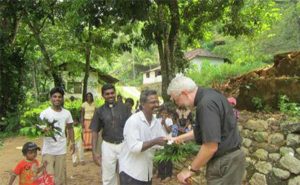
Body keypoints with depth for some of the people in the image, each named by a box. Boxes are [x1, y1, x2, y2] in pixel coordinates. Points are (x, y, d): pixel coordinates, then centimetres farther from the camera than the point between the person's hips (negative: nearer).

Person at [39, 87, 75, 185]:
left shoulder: (67, 113, 2)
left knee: (60, 174, 13)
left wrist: (73, 142, 7)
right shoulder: (44, 113, -7)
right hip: (48, 150, -3)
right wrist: (44, 130, -30)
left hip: (61, 149, 3)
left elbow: (70, 128, 13)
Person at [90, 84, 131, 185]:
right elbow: (94, 132, 2)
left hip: (124, 144, 0)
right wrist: (94, 152, -4)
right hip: (108, 146, 1)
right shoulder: (99, 111, 1)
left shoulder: (124, 108, -2)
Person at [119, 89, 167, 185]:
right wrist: (155, 142, -28)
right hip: (131, 171, -7)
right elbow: (134, 147, -25)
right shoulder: (133, 121, -19)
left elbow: (163, 141, 6)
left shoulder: (156, 122, 4)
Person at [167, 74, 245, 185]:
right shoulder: (207, 96, 7)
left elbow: (211, 146, -28)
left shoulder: (206, 103, -25)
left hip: (225, 162, -10)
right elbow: (203, 130, 20)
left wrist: (191, 170, -16)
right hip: (226, 158, 10)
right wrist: (180, 138, 21)